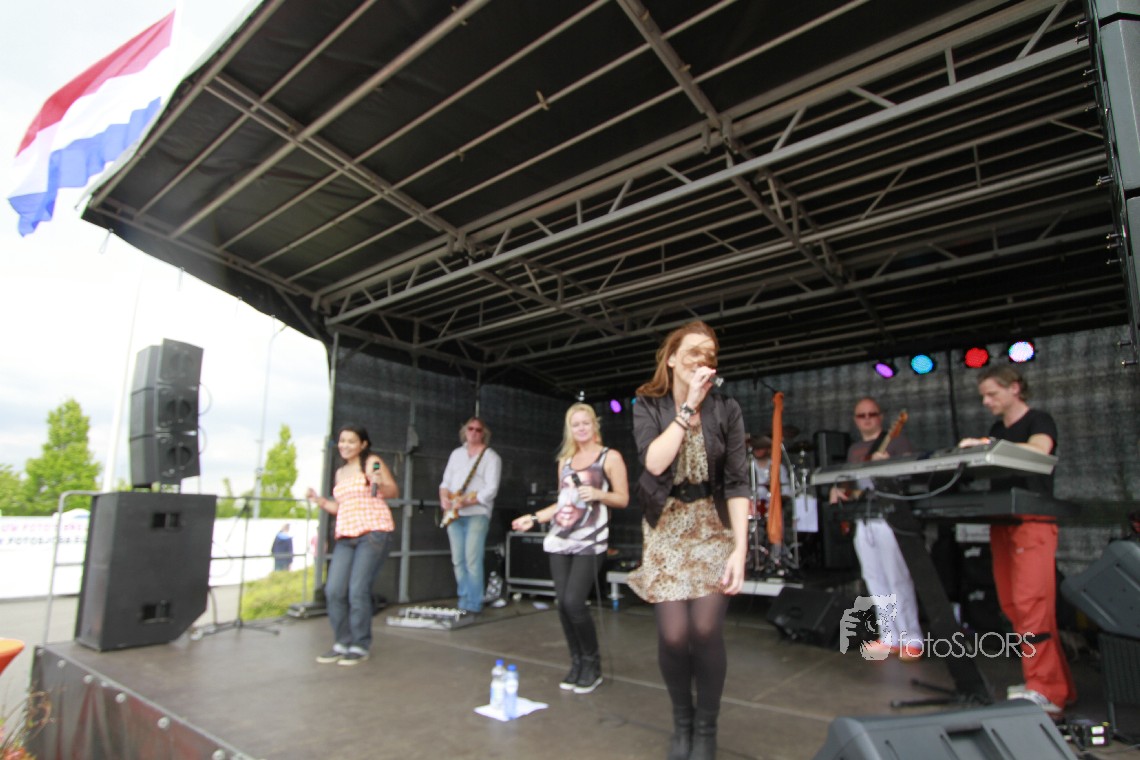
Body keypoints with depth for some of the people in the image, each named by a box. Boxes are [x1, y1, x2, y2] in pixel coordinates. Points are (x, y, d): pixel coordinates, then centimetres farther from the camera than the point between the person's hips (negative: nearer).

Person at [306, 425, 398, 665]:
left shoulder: (372, 462, 1)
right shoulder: (340, 473, 21)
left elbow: (395, 491, -4)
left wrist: (380, 485, -24)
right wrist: (319, 500, 11)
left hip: (374, 533, -7)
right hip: (346, 536, 7)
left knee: (358, 590, -11)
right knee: (334, 590, -2)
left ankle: (360, 646, 4)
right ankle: (342, 643, 14)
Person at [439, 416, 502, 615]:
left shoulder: (491, 457, -2)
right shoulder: (456, 454, 16)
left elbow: (491, 489, -12)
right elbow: (446, 481, 16)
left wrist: (466, 502, -21)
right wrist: (444, 498, -5)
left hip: (477, 513, -6)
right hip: (454, 514, 6)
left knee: (472, 561, -11)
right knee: (458, 560, 7)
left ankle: (473, 604, -1)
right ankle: (463, 600, 18)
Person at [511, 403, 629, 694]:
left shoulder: (610, 457, 2)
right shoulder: (565, 460, 18)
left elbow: (623, 499, 1)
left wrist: (598, 494, -16)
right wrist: (533, 518, 16)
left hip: (589, 541, -5)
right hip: (560, 539, 5)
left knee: (574, 602, -13)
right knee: (562, 603, 1)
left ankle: (592, 664, 8)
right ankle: (576, 662, 19)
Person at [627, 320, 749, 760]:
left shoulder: (726, 410, -3)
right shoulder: (648, 407, -2)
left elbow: (737, 483, -6)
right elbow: (654, 463, -20)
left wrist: (740, 549, -14)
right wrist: (689, 405, -18)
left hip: (712, 527, 0)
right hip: (665, 529, 0)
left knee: (705, 631, -11)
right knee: (673, 635, -8)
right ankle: (681, 723, 22)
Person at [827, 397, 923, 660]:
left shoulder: (896, 439, 1)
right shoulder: (854, 449, 21)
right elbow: (848, 480, 25)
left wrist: (888, 463, -28)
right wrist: (837, 490, 6)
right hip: (862, 520, 7)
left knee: (898, 579, -8)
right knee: (876, 582, 9)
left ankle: (911, 639, 1)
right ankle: (890, 637, 17)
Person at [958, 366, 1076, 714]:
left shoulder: (1039, 421, 0)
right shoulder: (997, 430, 22)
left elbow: (1038, 450, -21)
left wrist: (987, 446, -28)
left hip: (1033, 520, -7)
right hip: (1002, 522, 7)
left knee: (1031, 604, -12)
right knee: (1012, 606, 6)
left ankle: (1045, 692, -7)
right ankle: (1061, 684, 16)